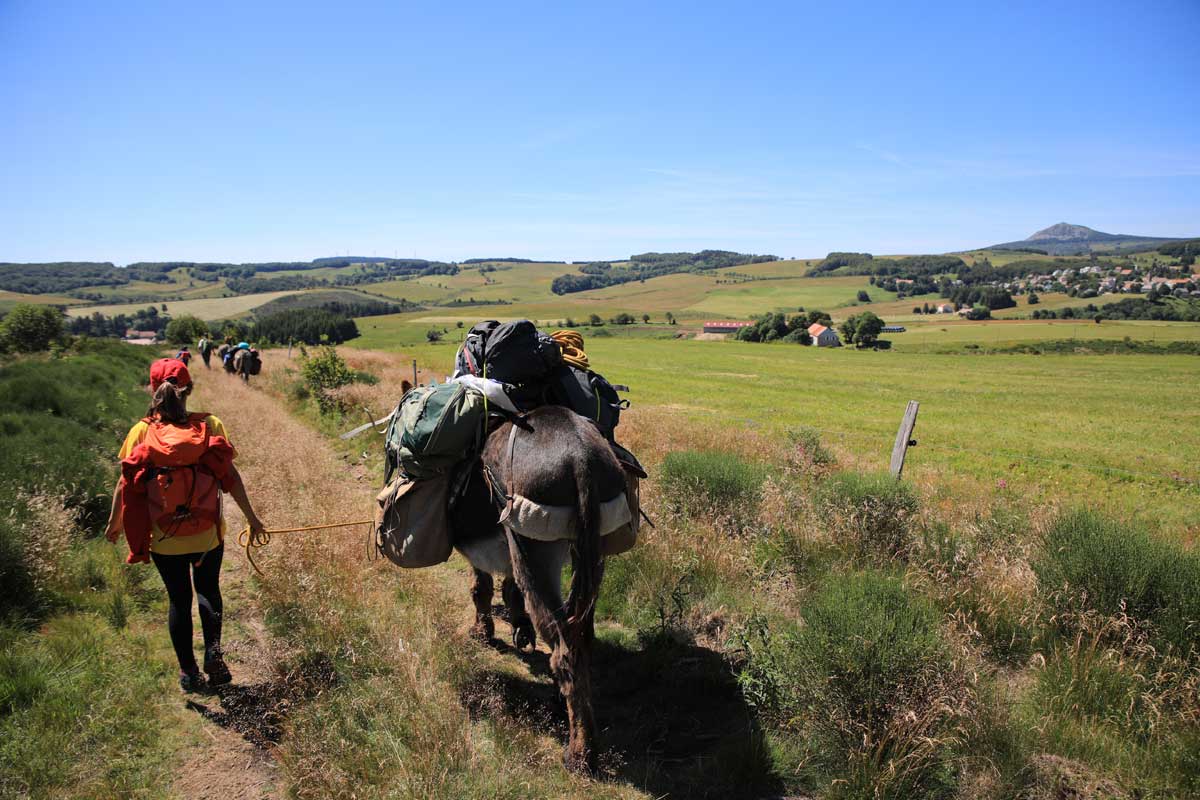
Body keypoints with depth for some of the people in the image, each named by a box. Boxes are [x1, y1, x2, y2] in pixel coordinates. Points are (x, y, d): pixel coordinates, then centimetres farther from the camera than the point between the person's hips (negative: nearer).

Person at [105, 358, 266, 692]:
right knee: (208, 589, 23)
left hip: (164, 538, 0)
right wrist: (251, 516, 3)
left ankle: (188, 672, 26)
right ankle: (213, 649, 1)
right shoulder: (209, 425, -8)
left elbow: (125, 483, -2)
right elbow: (231, 476, -7)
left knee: (179, 599, 17)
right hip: (208, 534, 0)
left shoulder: (142, 431, -7)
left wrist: (114, 523, 14)